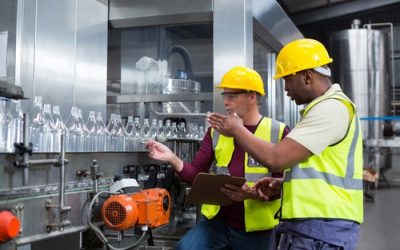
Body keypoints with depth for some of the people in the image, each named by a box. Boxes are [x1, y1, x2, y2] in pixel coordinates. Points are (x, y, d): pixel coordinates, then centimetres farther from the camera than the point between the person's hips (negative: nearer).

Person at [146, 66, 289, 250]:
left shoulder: (278, 132, -4)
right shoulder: (217, 131, 8)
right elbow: (196, 174, 5)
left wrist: (255, 193, -25)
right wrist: (172, 158, -12)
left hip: (254, 228, -2)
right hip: (217, 221, 2)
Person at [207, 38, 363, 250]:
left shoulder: (331, 108, -15)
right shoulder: (324, 107, 19)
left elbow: (275, 159, -20)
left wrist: (237, 130, -5)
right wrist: (281, 184, 9)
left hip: (321, 228, -10)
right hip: (311, 224, 10)